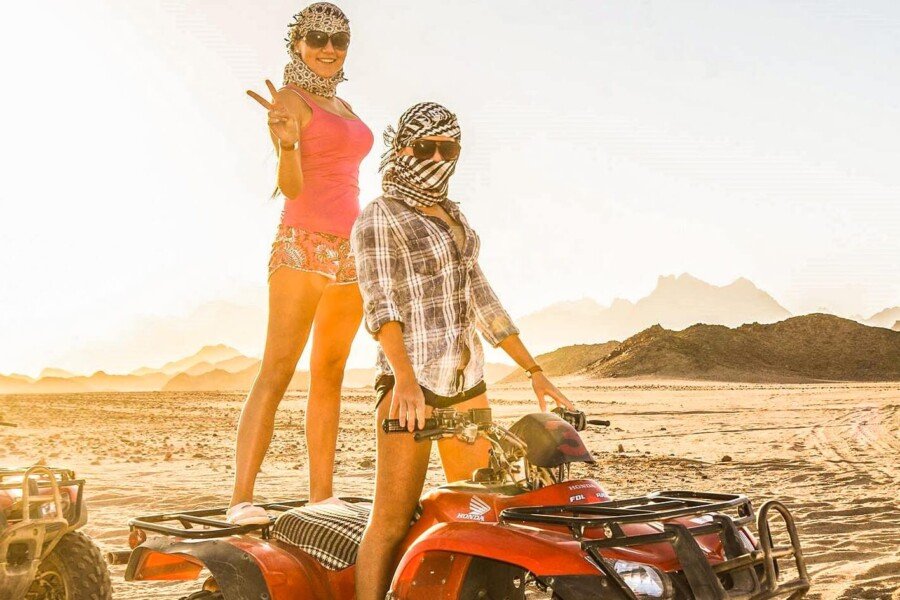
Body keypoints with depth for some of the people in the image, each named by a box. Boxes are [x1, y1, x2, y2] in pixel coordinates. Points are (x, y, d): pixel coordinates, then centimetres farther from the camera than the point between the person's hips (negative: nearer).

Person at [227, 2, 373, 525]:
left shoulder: (342, 106, 21)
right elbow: (291, 186, -12)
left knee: (330, 375, 6)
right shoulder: (290, 98, -1)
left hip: (351, 247, 8)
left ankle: (322, 495, 10)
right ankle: (243, 498, -12)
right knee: (277, 370, -12)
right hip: (304, 244, -7)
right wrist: (286, 142, -31)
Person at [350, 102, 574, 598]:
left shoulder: (452, 216, 20)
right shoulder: (377, 220, -3)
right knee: (392, 524, -11)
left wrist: (534, 371, 15)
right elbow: (379, 302, -17)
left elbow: (481, 299, 20)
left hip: (468, 382, 7)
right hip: (411, 381, -7)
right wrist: (404, 378, -32)